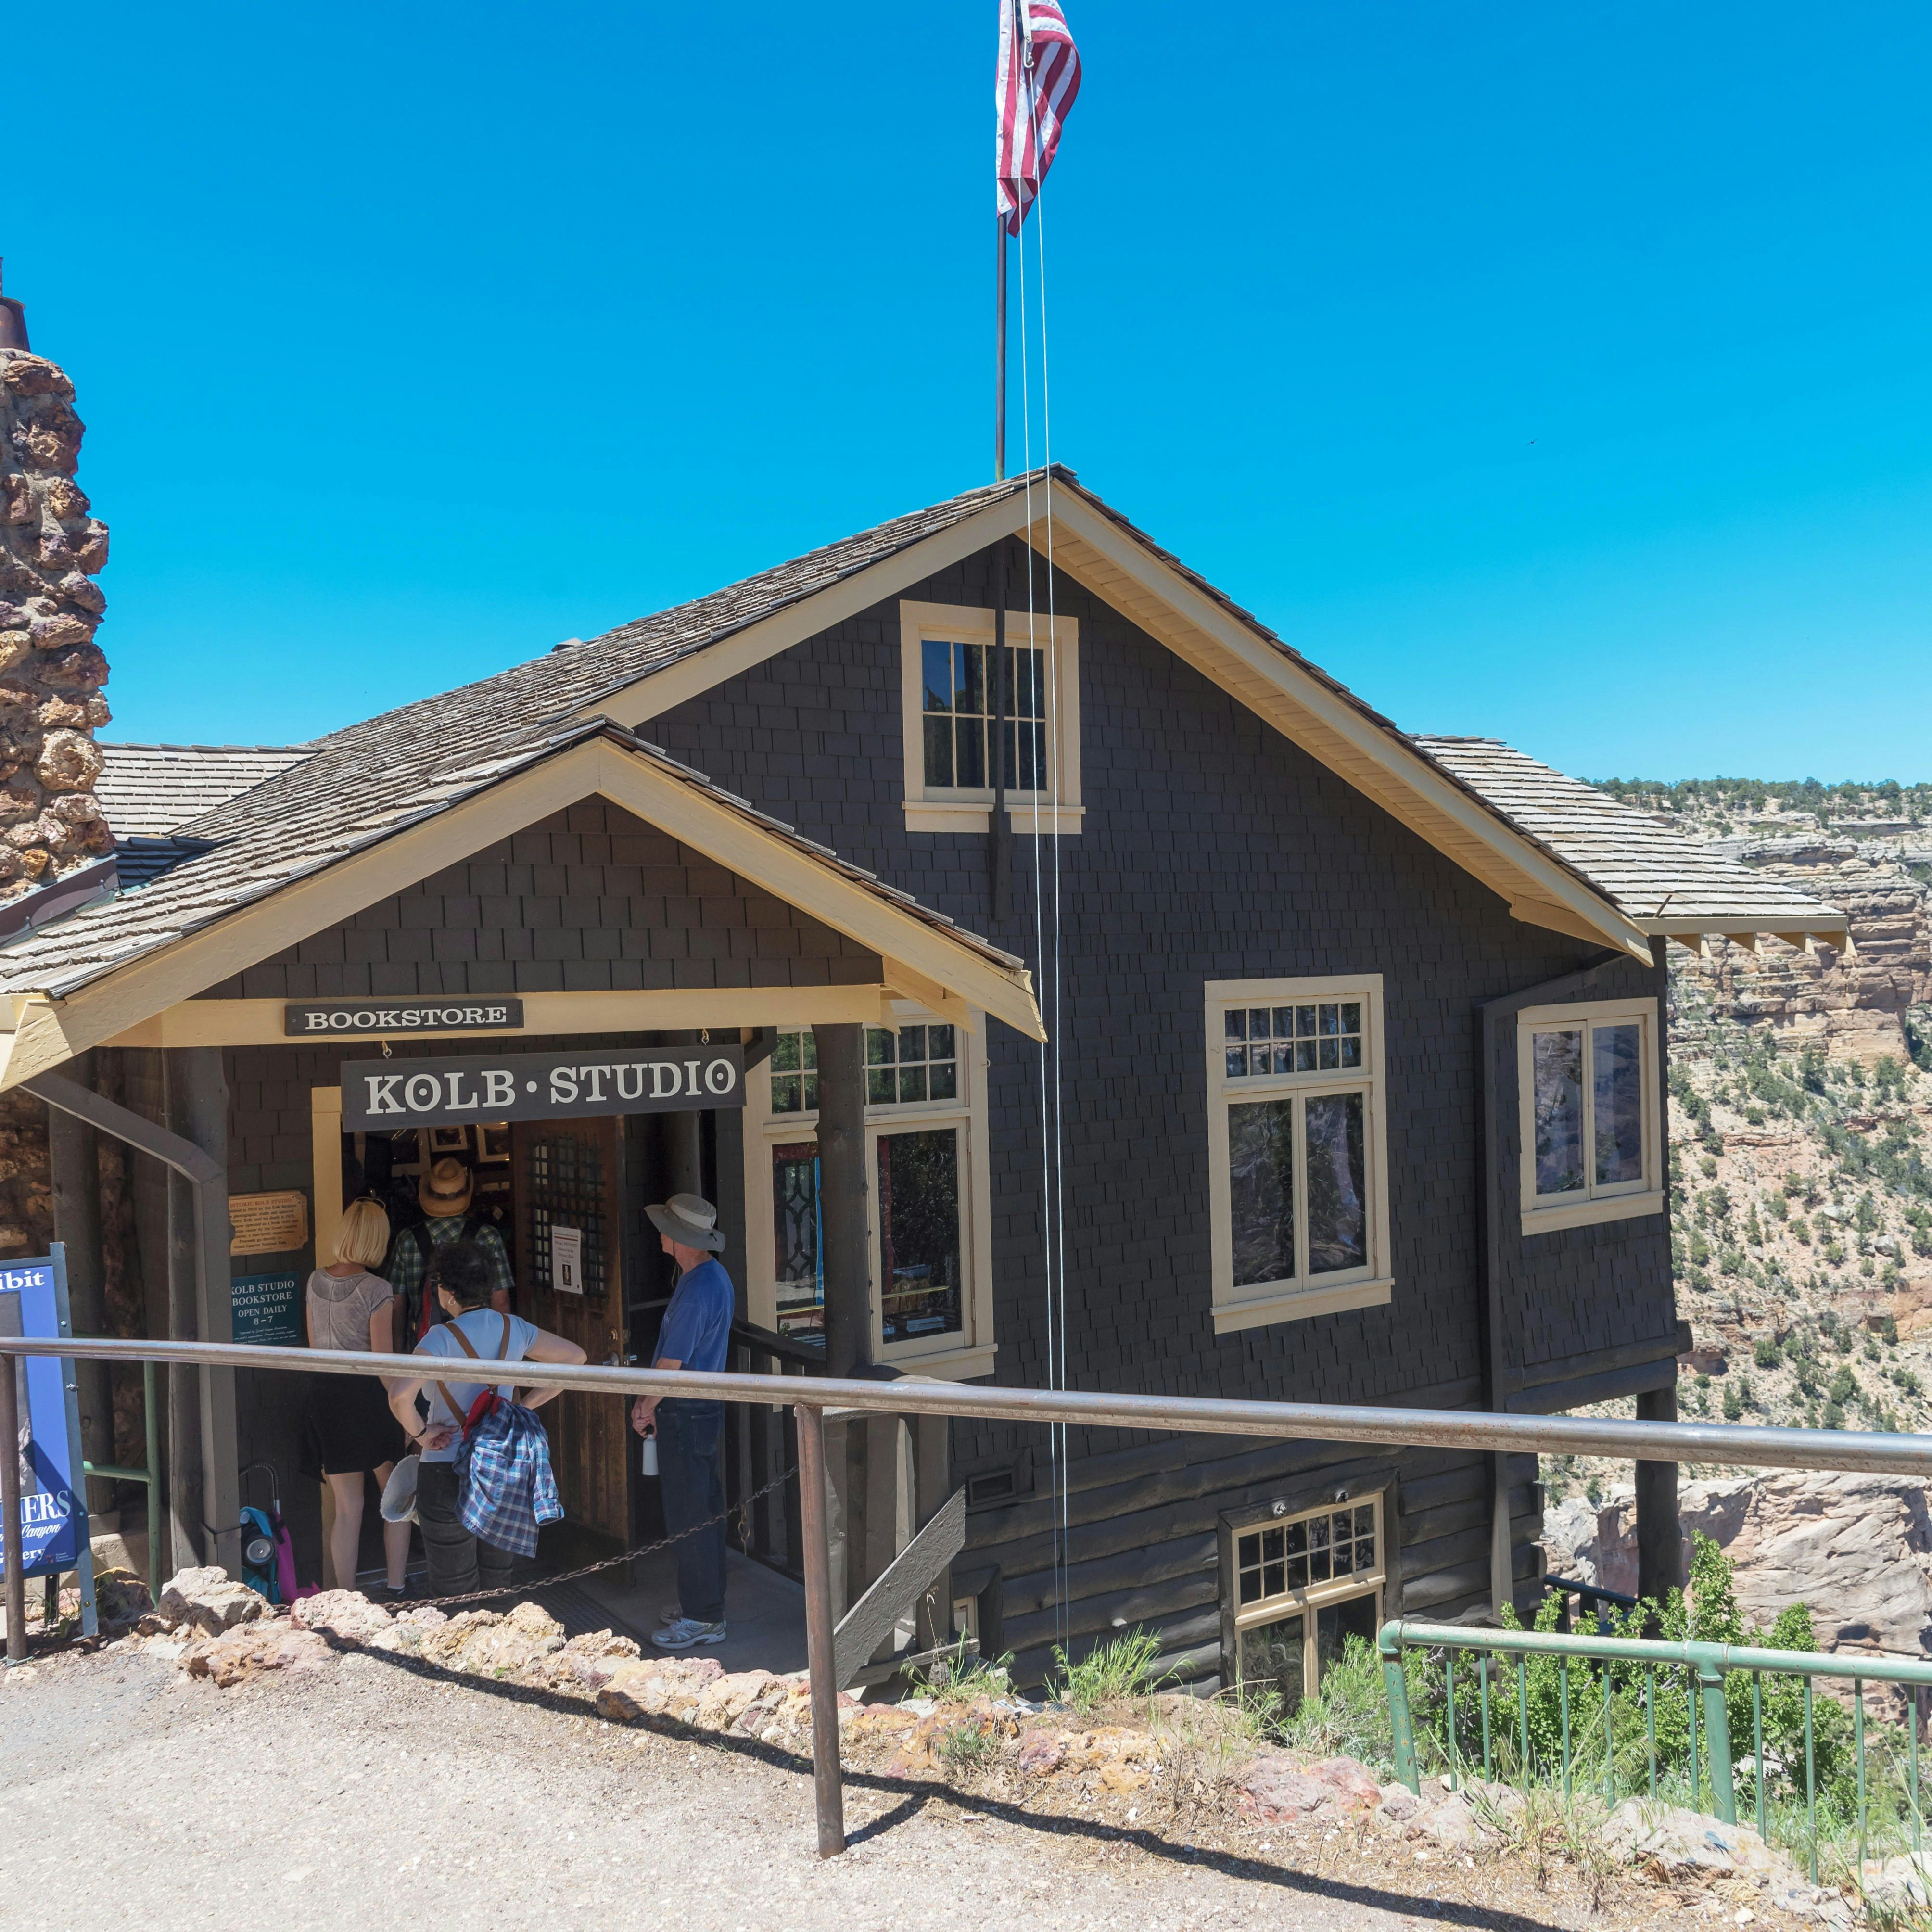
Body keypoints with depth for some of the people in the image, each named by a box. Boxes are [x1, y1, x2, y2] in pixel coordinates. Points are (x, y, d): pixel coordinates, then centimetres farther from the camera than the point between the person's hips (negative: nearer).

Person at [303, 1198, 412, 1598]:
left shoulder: (316, 1281, 3)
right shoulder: (377, 1289, -15)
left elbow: (314, 1347, 13)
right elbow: (383, 1361, -13)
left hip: (324, 1395, 5)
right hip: (366, 1396, -5)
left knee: (346, 1508, 12)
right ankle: (396, 1589, 16)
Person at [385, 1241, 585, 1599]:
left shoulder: (442, 1339, -16)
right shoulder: (514, 1328, -1)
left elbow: (400, 1396, -30)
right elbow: (575, 1356, 9)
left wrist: (420, 1433, -12)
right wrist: (526, 1405, 8)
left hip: (447, 1474, -5)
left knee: (453, 1593, 7)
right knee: (500, 1584, 17)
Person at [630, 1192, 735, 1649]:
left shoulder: (697, 1290, -25)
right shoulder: (714, 1274, 8)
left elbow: (672, 1363, -20)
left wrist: (647, 1407, -4)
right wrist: (649, 1400, 13)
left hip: (686, 1415, -10)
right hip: (705, 1409, 10)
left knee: (688, 1517, -1)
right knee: (706, 1509, 18)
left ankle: (703, 1619, 7)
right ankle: (706, 1598, 30)